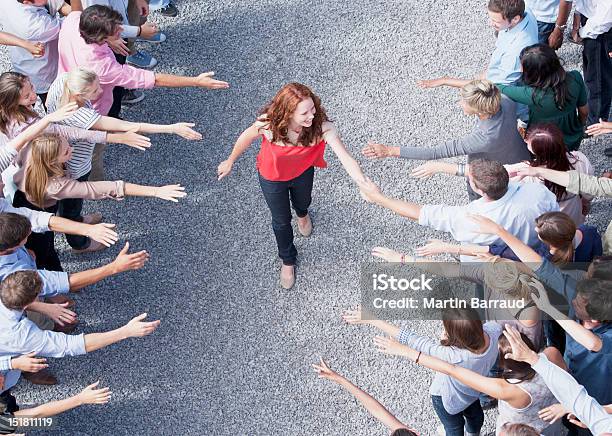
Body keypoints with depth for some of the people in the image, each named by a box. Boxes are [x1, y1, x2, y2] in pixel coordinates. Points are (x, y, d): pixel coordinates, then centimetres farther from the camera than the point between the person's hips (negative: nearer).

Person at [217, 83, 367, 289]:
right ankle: (288, 261, 52)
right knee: (281, 221, 21)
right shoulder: (269, 124, -40)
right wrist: (230, 162, -1)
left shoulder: (320, 125, -40)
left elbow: (346, 158, -46)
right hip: (273, 178, -1)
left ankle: (302, 214, 76)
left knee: (303, 202, 36)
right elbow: (247, 137, -18)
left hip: (303, 173, 2)